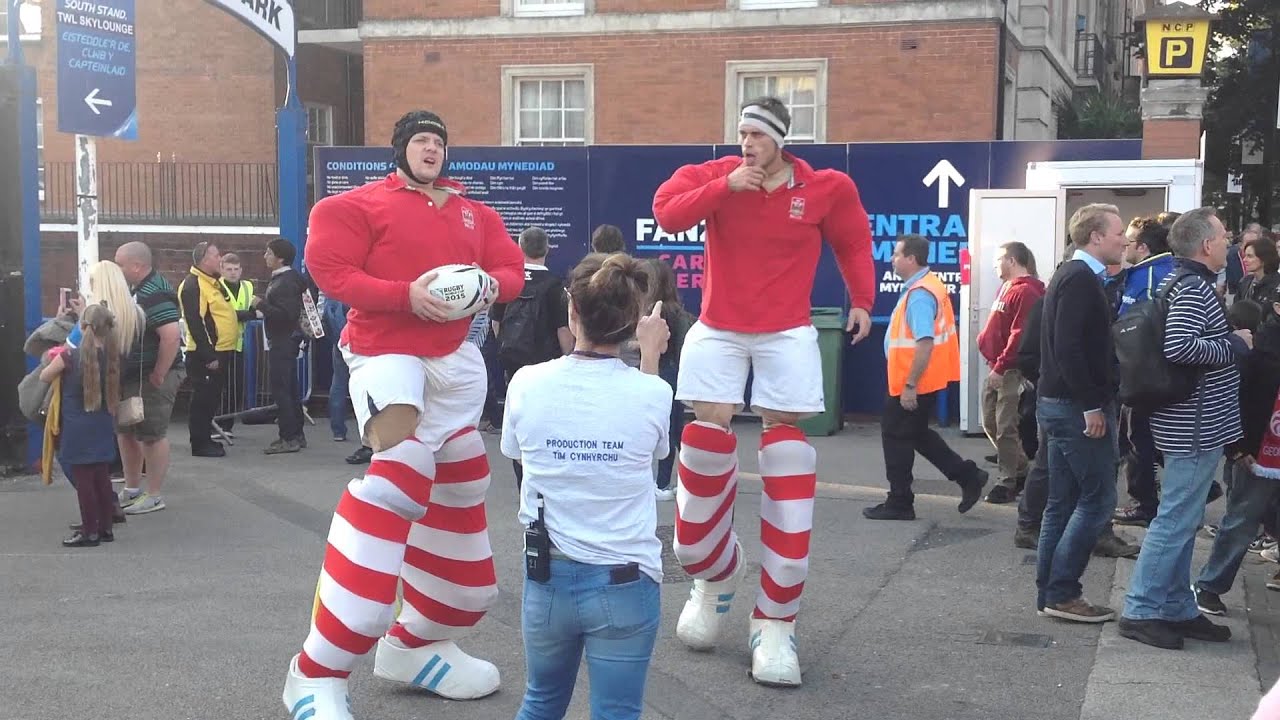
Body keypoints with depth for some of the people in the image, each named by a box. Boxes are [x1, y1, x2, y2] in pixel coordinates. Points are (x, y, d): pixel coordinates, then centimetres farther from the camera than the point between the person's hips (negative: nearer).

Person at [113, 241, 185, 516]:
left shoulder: (155, 294, -21)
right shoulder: (137, 290, 11)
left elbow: (171, 336, -30)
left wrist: (159, 375, -24)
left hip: (151, 377, -11)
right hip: (131, 375, 11)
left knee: (152, 435, -1)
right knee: (125, 431, 18)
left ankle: (154, 496, 9)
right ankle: (131, 490, 30)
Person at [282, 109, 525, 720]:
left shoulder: (474, 213, 13)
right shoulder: (362, 204, -2)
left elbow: (511, 269, 15)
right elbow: (328, 268, -11)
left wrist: (489, 287, -9)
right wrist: (406, 295, -21)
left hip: (453, 358, 8)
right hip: (385, 351, -8)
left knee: (460, 488, 13)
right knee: (403, 470, -28)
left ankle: (414, 644, 32)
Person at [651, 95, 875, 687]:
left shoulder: (825, 189, -4)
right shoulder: (713, 175, -4)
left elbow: (853, 241, 12)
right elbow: (666, 213, -18)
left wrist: (862, 300, 10)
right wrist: (724, 186, -24)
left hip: (786, 336, -1)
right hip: (718, 332, 1)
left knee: (788, 469, -7)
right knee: (703, 448, -1)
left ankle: (775, 626, -1)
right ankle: (716, 577, 29)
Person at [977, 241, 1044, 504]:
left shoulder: (1025, 292, -15)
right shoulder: (1007, 288, 17)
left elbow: (1020, 335, -21)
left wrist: (1001, 366, -22)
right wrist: (985, 339, 11)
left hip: (1010, 371, -10)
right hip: (996, 370, 10)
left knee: (1005, 428, -5)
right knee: (990, 423, 14)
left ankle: (1008, 483, 3)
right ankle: (1020, 471, 26)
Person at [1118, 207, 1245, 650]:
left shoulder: (1187, 284, 13)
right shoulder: (1194, 288, -17)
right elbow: (1179, 346, -31)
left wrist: (1231, 339, 14)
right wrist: (1235, 346, -18)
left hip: (1193, 425, 10)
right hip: (1196, 427, -10)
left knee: (1182, 519, 14)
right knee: (1176, 519, -4)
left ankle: (1178, 608, 22)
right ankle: (1142, 610, 2)